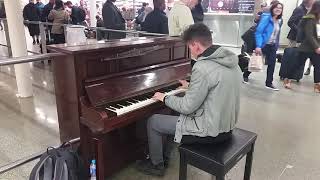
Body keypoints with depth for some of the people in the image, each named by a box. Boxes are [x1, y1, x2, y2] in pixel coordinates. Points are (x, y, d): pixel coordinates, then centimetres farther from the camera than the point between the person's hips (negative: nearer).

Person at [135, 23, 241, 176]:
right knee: (175, 115, 28)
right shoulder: (230, 60, 1)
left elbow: (187, 107, -22)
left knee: (153, 121, 7)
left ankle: (156, 164, 27)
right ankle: (164, 154, 41)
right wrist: (191, 87, 23)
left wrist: (165, 98, -5)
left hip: (209, 131, -9)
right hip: (226, 126, 9)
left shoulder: (203, 67, -27)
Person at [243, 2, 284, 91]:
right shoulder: (266, 18, -15)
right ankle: (245, 75, 30)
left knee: (272, 64, 1)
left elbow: (277, 34, 14)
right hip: (263, 44, -6)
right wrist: (258, 46, -27)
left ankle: (269, 83, 10)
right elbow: (258, 32, -21)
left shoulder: (279, 20, 5)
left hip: (272, 46, 6)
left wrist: (277, 45, 10)